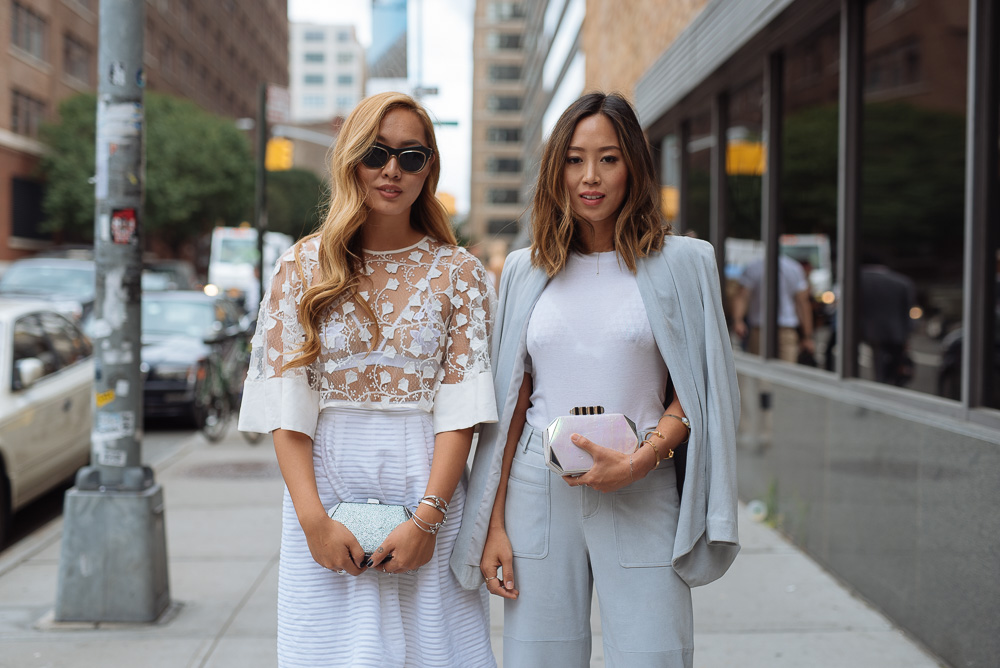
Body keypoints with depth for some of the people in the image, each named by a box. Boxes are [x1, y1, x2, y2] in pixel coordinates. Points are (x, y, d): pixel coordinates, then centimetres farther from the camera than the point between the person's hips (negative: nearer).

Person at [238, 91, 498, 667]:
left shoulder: (458, 273, 2)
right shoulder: (305, 266, 4)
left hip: (428, 491, 0)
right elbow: (286, 406, -1)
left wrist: (427, 517, -14)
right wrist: (314, 518, -11)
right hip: (326, 489, 1)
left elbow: (461, 408, -4)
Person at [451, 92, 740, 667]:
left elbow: (696, 389, 3)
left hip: (642, 497, -2)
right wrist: (493, 523, 6)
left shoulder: (680, 262, 3)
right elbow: (512, 403, 10)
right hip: (539, 492, 2)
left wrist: (639, 460, -13)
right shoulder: (525, 270, 10)